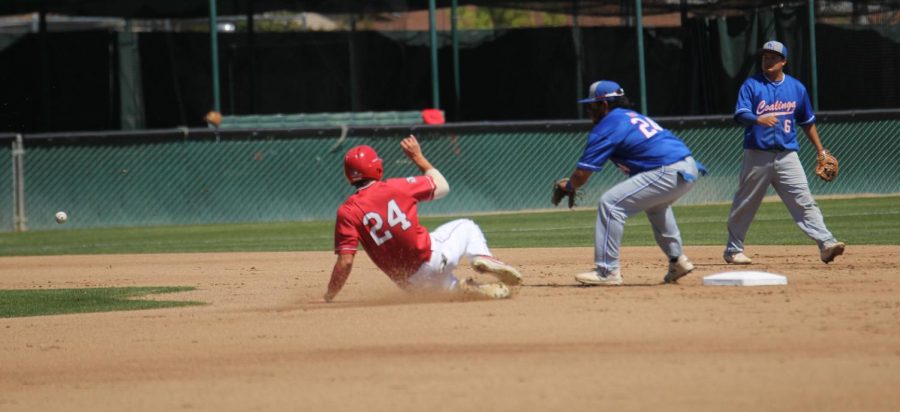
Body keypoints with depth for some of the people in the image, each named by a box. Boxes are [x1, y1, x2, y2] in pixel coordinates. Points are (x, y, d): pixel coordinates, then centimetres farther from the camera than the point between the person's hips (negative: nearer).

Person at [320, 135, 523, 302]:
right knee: (466, 227, 28)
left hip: (407, 283, 1)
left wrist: (328, 298, -8)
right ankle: (482, 257, -4)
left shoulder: (348, 212, -8)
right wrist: (419, 157, 21)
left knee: (450, 285, 34)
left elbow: (345, 261, -16)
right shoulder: (396, 187, -7)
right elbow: (442, 186, 10)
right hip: (432, 258, -1)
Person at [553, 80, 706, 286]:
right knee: (655, 204, 38)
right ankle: (677, 261, 39)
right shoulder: (634, 116, 23)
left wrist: (567, 186, 19)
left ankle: (607, 271, -10)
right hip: (690, 168, 9)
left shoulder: (606, 128, -3)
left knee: (610, 203, -8)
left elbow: (582, 175, -5)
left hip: (669, 174, -9)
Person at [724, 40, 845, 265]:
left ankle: (826, 244, -18)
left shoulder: (796, 88, 11)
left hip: (787, 155, 2)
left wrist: (821, 150, 17)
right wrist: (759, 120, -33)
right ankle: (733, 250, 19)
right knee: (745, 204, 6)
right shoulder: (751, 85, 1)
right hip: (756, 155, -2)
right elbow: (740, 114, -12)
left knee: (804, 200, -9)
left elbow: (807, 122, 20)